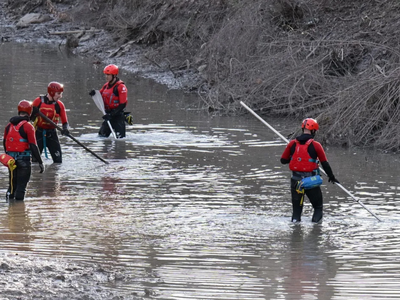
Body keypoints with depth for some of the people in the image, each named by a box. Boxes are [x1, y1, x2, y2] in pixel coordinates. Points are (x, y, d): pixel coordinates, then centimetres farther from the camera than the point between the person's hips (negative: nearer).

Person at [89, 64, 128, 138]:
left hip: (118, 116, -7)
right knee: (102, 136, 8)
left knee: (120, 138, -13)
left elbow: (123, 104, -17)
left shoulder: (121, 87, -14)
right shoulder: (106, 86, 10)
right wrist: (94, 94, -3)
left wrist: (111, 114, -21)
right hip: (109, 115, 7)